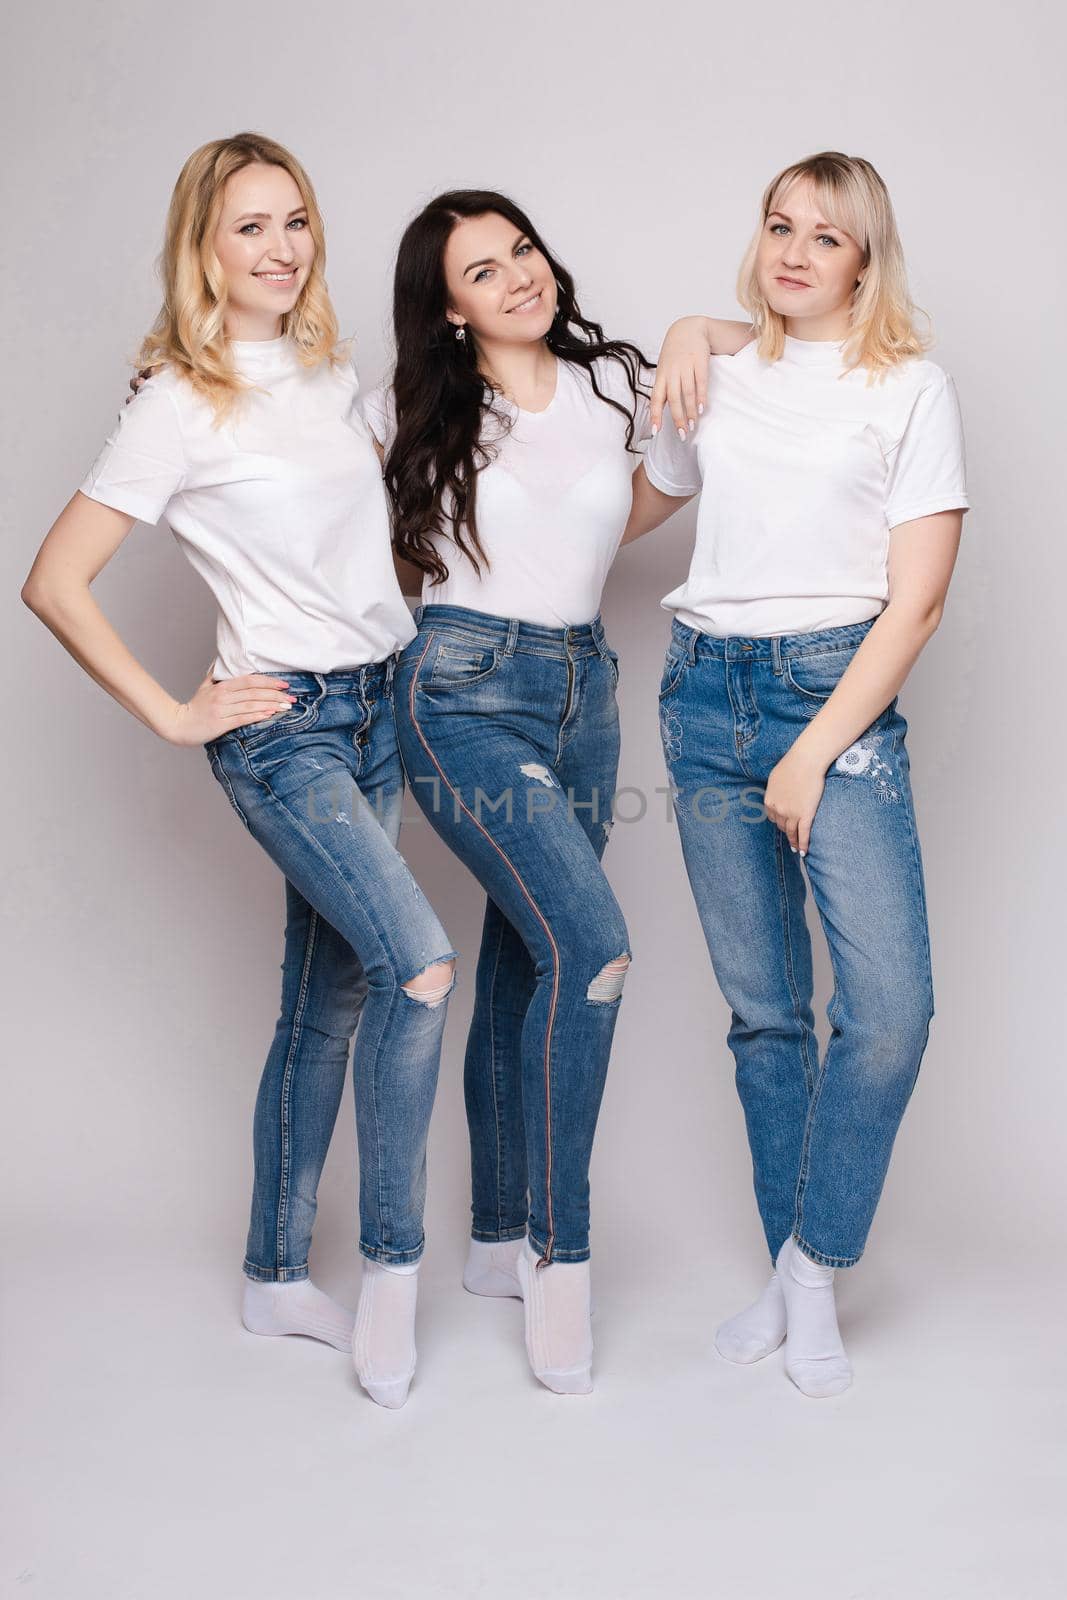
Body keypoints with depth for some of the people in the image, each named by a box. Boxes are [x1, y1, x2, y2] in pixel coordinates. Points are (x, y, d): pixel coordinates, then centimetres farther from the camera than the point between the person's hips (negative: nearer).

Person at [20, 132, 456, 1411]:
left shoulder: (331, 378, 11)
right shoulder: (181, 405, -9)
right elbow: (54, 582, -12)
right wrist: (171, 715, -11)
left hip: (379, 708, 7)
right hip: (282, 727, -7)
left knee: (327, 1003, 10)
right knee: (418, 965, -23)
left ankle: (276, 1277, 24)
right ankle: (392, 1265, -7)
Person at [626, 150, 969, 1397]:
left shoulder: (911, 388, 2)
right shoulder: (717, 381, 14)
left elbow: (917, 597, -5)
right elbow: (628, 512, 30)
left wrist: (814, 754, -11)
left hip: (838, 689, -3)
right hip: (705, 691, 3)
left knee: (890, 1001, -16)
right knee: (762, 1009, 6)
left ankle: (813, 1268, 3)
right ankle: (790, 1278, 19)